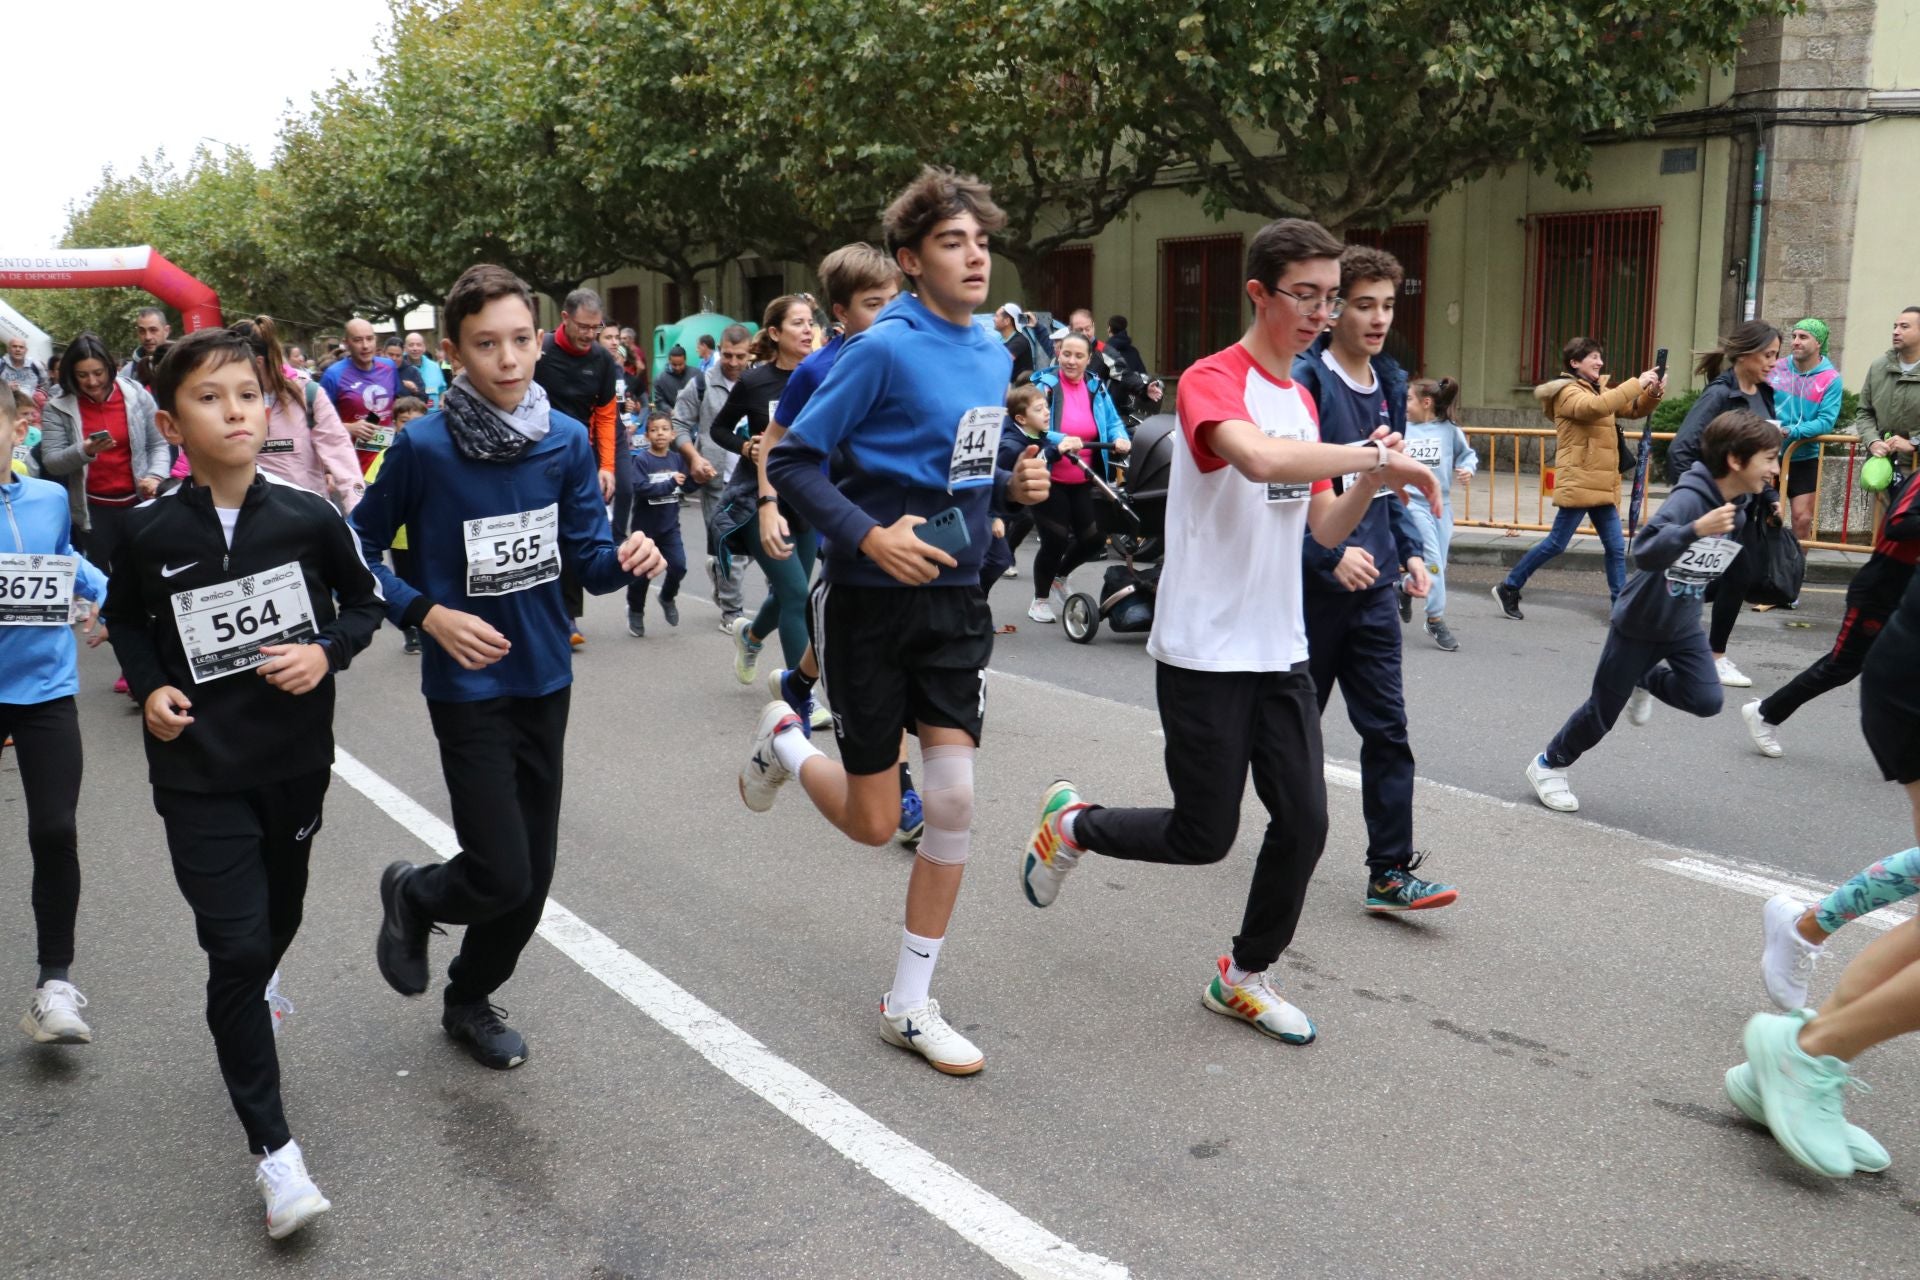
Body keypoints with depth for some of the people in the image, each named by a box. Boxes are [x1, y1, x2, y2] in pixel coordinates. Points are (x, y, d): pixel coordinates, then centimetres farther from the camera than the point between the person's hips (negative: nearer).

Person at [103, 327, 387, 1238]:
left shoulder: (308, 518, -8)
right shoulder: (150, 534, -9)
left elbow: (364, 601, 6)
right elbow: (126, 621, 10)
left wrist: (328, 651, -12)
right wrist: (149, 685, -7)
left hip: (295, 759, 2)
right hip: (200, 772, -2)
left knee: (278, 918, 23)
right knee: (236, 950, -6)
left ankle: (253, 990, 59)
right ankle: (272, 1148, 3)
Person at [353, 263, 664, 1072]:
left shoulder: (568, 440, -3)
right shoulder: (424, 447, -13)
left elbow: (586, 559, 1)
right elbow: (358, 549, -3)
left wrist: (625, 560, -20)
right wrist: (428, 614, -15)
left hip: (545, 680, 4)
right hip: (468, 686, -4)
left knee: (533, 876, 12)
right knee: (502, 876, -7)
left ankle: (471, 998, 38)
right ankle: (412, 894, 28)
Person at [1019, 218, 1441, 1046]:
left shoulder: (1303, 400, 14)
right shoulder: (1212, 381, -13)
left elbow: (1324, 529, 15)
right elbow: (1260, 457, -36)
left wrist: (1371, 483, -4)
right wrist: (1375, 456, -30)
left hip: (1281, 653, 7)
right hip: (1204, 655, -7)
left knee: (1304, 824, 5)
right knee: (1204, 837, 1)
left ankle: (1245, 976, 25)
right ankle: (1070, 823, 28)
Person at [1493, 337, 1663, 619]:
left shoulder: (1599, 389, 18)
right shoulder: (1567, 392, -9)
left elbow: (1635, 409, 16)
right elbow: (1595, 407, -29)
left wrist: (1653, 393, -5)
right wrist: (1637, 383, -28)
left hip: (1601, 484, 8)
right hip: (1578, 483, -8)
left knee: (1616, 547, 5)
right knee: (1556, 543, -4)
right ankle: (1508, 587, 9)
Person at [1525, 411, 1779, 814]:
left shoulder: (1737, 511, -2)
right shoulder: (1689, 497, -27)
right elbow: (1645, 552, -43)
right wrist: (1696, 529, -54)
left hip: (1683, 626, 6)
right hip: (1639, 621, -6)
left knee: (1706, 700, -10)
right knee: (1604, 710, 3)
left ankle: (1643, 681, 21)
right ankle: (1549, 766, 25)